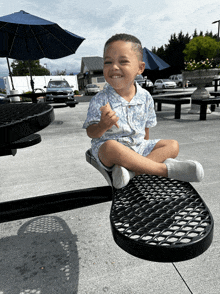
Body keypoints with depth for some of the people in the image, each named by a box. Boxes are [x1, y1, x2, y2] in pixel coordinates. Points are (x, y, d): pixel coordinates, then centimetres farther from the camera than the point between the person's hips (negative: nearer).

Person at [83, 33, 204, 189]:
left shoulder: (145, 97, 0)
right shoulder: (100, 100, -10)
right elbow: (91, 132, -10)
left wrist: (146, 146, 14)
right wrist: (103, 126, -31)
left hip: (138, 146, 5)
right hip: (106, 151, -4)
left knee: (173, 145, -7)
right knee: (111, 147, -38)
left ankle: (130, 170, -28)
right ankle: (166, 169, -28)